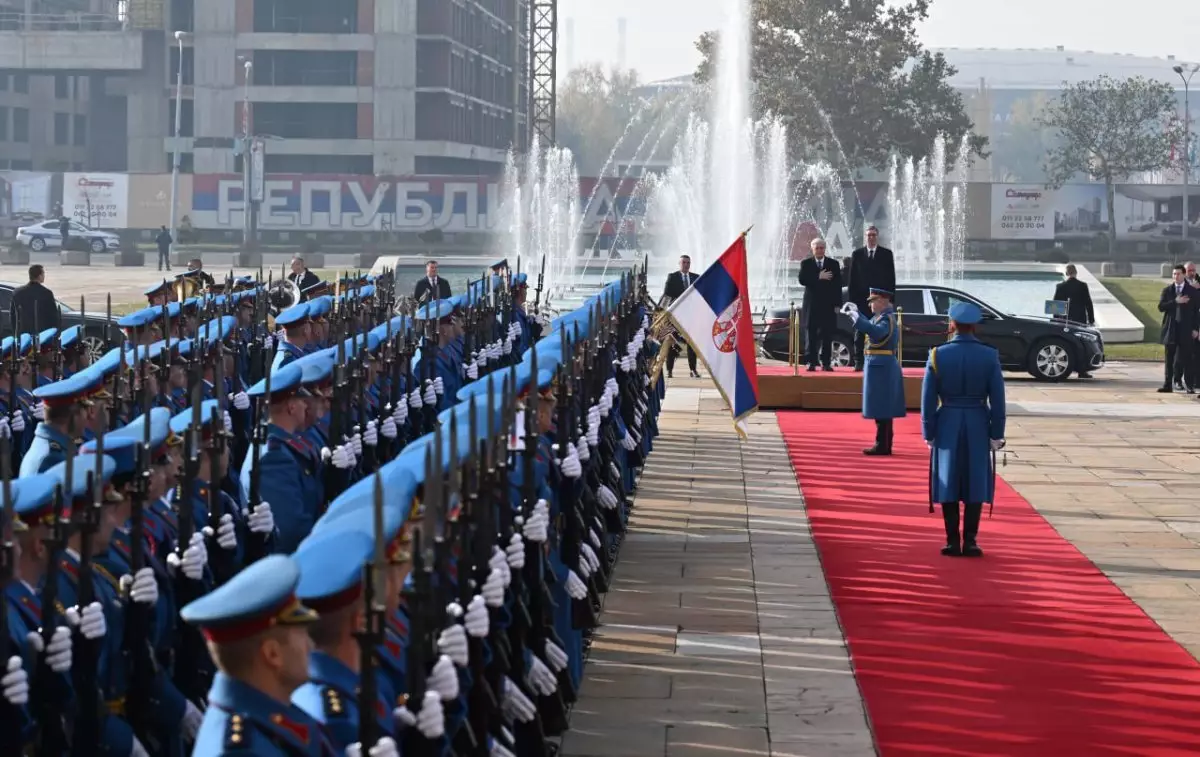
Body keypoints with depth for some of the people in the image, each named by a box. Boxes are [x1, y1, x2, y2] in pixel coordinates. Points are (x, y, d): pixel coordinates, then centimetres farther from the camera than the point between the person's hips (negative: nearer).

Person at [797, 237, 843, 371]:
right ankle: (810, 362, 1)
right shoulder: (806, 263, 6)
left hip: (828, 305, 1)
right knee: (811, 334, -1)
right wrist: (819, 277, -16)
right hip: (812, 304, -1)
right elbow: (802, 280, -8)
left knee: (827, 335, -1)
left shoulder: (833, 264, 8)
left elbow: (838, 285, 4)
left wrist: (837, 304, -3)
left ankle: (826, 362, 2)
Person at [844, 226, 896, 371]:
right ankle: (859, 362, 3)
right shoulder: (857, 254, 8)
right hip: (861, 299, 1)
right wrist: (851, 299, 0)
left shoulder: (886, 254, 6)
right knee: (860, 331, 1)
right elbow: (851, 278, 7)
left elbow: (891, 277, 4)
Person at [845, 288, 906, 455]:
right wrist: (855, 312, 26)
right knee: (883, 410, 13)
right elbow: (870, 326, 33)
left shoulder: (887, 319, -15)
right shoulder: (881, 317, 14)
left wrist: (856, 317, -37)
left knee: (881, 410, -7)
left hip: (881, 368, -10)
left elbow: (876, 332, -35)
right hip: (883, 368, 10)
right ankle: (884, 445, 18)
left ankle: (882, 446, -6)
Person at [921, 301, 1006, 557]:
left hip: (947, 424, 0)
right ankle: (969, 542, 2)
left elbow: (928, 399, -5)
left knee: (949, 482, 6)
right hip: (978, 426, 0)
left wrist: (928, 433, 2)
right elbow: (997, 399, -5)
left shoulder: (938, 355, -6)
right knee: (975, 483, 5)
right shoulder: (989, 356, -5)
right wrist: (997, 434, 1)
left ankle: (952, 541, 5)